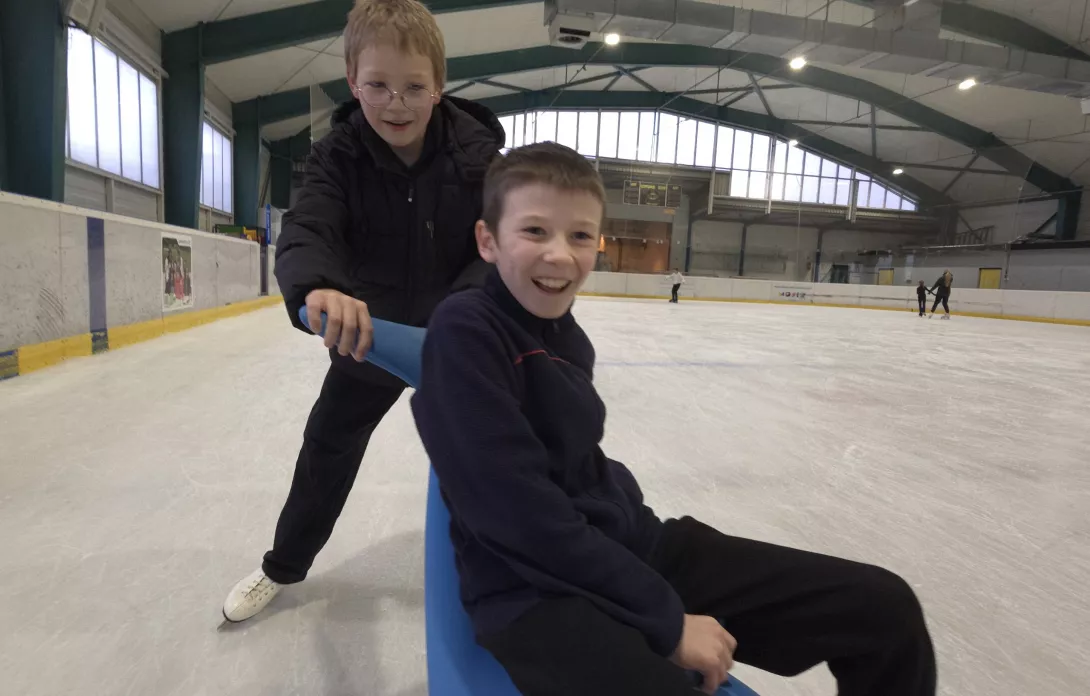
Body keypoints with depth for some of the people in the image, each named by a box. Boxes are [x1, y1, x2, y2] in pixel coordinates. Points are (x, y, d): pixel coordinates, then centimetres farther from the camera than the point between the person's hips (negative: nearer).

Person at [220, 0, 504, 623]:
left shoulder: (476, 152, -19)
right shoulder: (339, 155, -16)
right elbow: (307, 230, -32)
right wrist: (317, 287, -56)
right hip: (369, 327, 2)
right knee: (330, 441, 14)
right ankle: (285, 565, 37)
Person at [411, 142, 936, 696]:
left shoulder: (565, 332, 8)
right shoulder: (463, 331, -16)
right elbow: (521, 516, -20)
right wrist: (666, 619, -14)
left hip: (632, 546, 7)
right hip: (533, 592, -6)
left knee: (884, 606, 1)